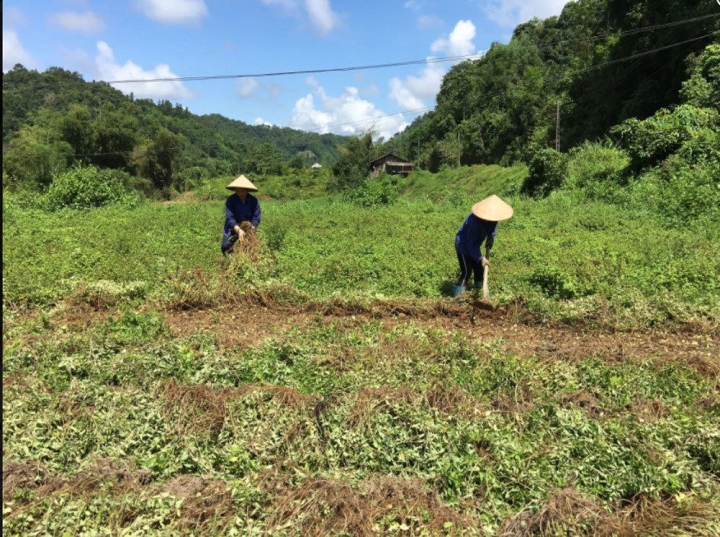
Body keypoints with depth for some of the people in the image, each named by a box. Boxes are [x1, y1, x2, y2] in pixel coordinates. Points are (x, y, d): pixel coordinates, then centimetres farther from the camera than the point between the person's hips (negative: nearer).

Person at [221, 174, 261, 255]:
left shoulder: (254, 201, -13)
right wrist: (238, 230, -38)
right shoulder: (231, 200, -17)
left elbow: (256, 219, -14)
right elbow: (229, 218, -24)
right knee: (225, 247, -7)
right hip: (233, 229, -1)